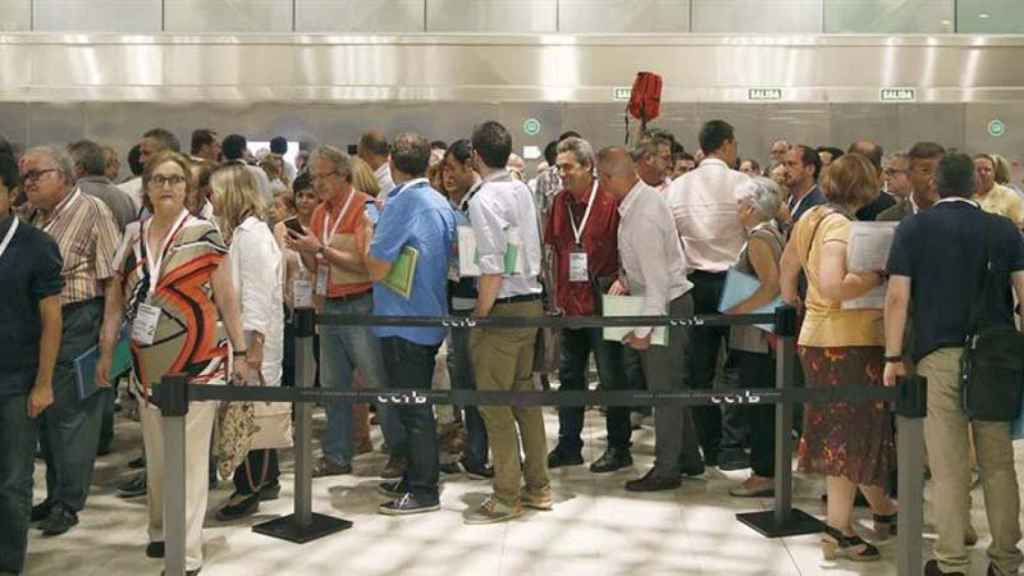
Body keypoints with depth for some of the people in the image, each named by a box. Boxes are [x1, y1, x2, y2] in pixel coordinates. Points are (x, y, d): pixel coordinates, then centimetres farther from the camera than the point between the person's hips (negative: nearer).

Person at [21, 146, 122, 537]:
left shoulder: (91, 211, -9)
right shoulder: (35, 217, 12)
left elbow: (112, 277, -12)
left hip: (77, 324, -7)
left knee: (71, 413, -1)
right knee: (45, 412, 13)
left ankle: (68, 503, 9)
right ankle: (55, 494, 26)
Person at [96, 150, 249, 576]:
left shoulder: (205, 235, -6)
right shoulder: (132, 237, 7)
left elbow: (226, 297, -3)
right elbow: (116, 296, 11)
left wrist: (240, 352, -4)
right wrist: (106, 350, 7)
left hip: (197, 361, -5)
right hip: (148, 363, 5)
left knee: (190, 457, -3)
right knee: (156, 455, 16)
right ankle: (162, 531, 33)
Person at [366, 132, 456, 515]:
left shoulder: (400, 204, -18)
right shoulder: (440, 203, 6)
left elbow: (377, 270, -19)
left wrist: (370, 237, 1)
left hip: (402, 322, -8)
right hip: (431, 318, 8)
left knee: (412, 408, -1)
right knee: (418, 403, 18)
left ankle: (424, 491, 6)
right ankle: (416, 477, 28)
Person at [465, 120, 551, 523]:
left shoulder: (484, 200, -15)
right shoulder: (523, 191, 9)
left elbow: (493, 267, -20)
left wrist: (481, 316, -12)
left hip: (503, 307, -8)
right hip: (531, 301, 8)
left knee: (495, 403, 1)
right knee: (525, 394, 16)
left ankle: (507, 498, 8)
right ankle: (538, 487, 24)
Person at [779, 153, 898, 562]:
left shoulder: (810, 218, 9)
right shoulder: (841, 227, -19)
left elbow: (787, 262, 25)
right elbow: (831, 285, -32)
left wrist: (789, 297, 40)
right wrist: (875, 277, -19)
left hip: (817, 336, 9)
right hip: (848, 342, -9)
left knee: (854, 428, 18)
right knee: (850, 432, -1)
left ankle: (882, 511, 34)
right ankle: (838, 531, 4)